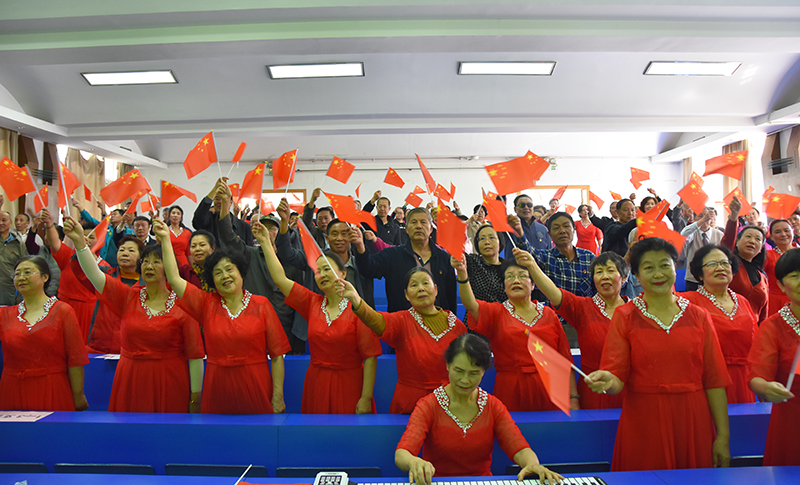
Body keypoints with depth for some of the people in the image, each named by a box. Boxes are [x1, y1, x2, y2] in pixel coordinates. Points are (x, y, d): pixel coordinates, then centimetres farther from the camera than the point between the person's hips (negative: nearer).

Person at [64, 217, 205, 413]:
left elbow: (195, 354, -6)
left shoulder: (181, 305, -5)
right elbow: (94, 274, -7)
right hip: (130, 383, 3)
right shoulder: (127, 298, 7)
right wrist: (79, 240, -21)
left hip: (168, 385, -3)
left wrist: (196, 397, -8)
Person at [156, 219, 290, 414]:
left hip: (255, 390, -2)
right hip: (217, 390, 2)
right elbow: (174, 278, 2)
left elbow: (277, 354, -3)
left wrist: (278, 397, -7)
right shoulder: (206, 304, 7)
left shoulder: (261, 305, -1)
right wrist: (165, 239, -1)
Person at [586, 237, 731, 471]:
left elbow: (714, 379, 4)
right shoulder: (624, 316, 0)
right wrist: (608, 381, -29)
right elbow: (618, 376, -6)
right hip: (643, 426, -2)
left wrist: (723, 435, 0)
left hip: (693, 424, 2)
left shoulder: (699, 316, 6)